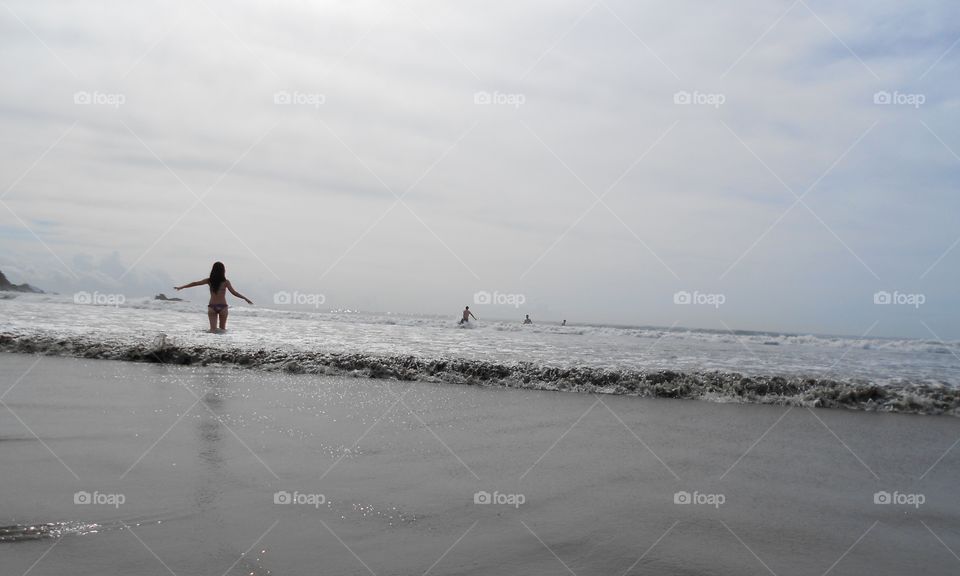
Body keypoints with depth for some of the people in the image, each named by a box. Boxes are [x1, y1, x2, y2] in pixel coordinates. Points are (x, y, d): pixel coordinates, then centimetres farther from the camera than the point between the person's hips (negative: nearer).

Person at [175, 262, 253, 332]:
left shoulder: (209, 280, 2)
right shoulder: (226, 282, -5)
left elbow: (195, 283, 5)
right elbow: (234, 293, -8)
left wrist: (181, 287, 14)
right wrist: (245, 298, 0)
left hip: (212, 307, 1)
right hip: (223, 307, -1)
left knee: (213, 330, 1)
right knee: (222, 329, 12)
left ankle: (214, 330, -30)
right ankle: (221, 330, -20)